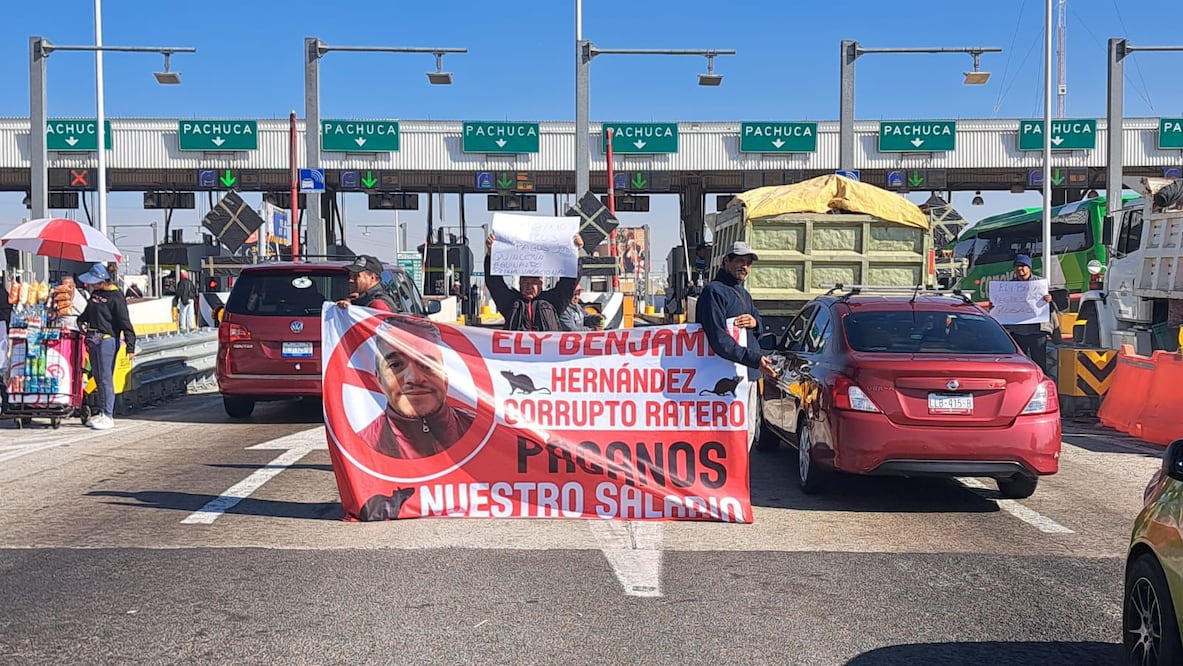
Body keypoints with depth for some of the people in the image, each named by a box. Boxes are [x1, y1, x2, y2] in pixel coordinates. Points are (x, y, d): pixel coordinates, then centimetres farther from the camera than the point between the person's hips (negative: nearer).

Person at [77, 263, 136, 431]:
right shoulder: (95, 293, 13)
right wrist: (80, 321, 15)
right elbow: (88, 313, 30)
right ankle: (102, 413, 19)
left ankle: (108, 416, -4)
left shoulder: (116, 297, -12)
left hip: (107, 340, -8)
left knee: (106, 379, -8)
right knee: (98, 378, 12)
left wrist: (130, 346, -19)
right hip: (93, 340, 8)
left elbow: (125, 323, -15)